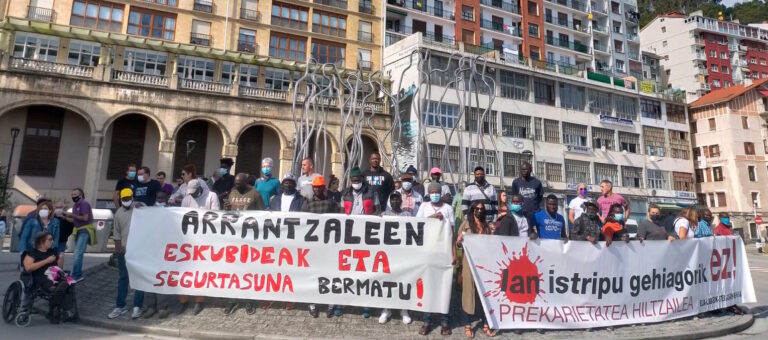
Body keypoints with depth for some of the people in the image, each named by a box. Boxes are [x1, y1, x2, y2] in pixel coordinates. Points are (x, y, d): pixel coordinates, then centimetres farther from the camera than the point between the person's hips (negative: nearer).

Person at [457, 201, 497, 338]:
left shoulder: (487, 226, 11)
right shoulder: (466, 224, 1)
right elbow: (458, 244, 1)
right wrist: (459, 240, -21)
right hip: (469, 263, -3)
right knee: (469, 292, 3)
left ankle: (486, 325, 17)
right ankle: (467, 325, 12)